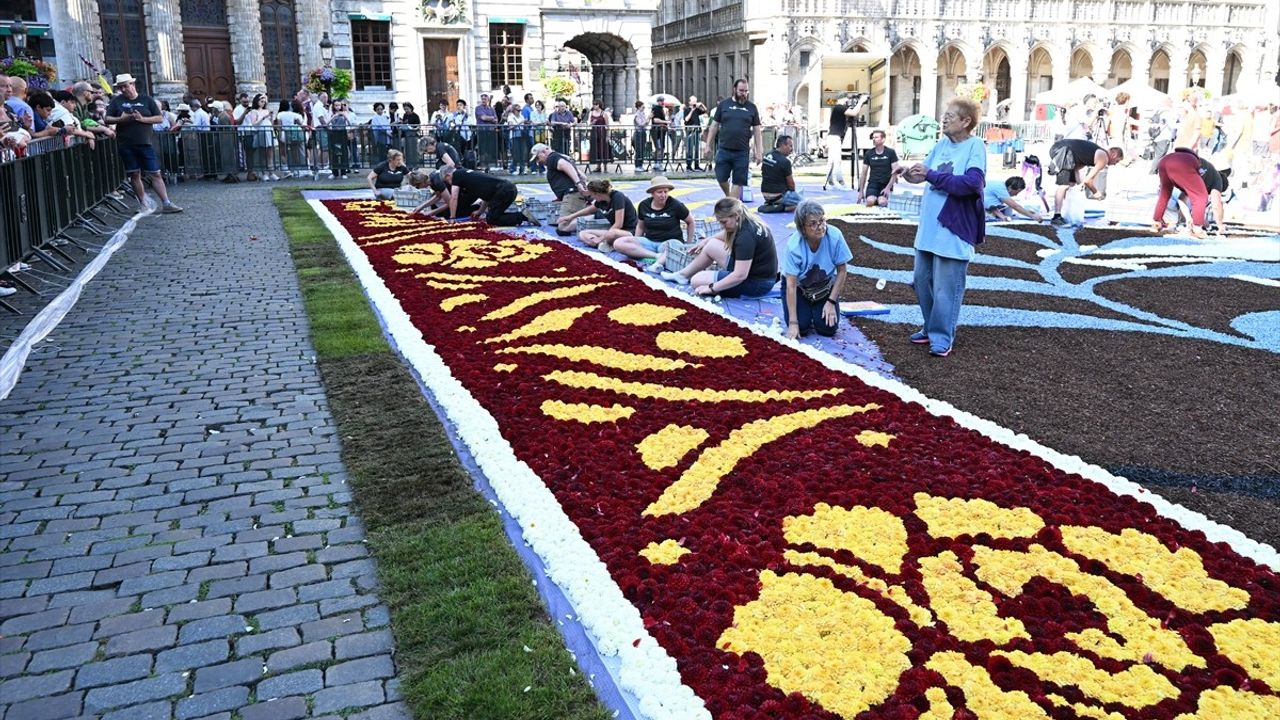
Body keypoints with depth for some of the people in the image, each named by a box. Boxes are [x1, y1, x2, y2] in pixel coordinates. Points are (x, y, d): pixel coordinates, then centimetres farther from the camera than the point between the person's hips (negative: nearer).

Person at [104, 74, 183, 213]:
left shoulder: (146, 100, 5)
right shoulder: (117, 101, 7)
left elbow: (159, 118, 1)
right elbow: (107, 119, 5)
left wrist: (142, 119, -14)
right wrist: (120, 119, -14)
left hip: (145, 143, -1)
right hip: (126, 145, 1)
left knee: (155, 174, -4)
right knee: (134, 175, 6)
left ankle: (166, 204, -5)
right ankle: (144, 205, 14)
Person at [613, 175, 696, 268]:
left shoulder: (675, 205, -6)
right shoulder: (644, 205, 4)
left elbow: (690, 222, 8)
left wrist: (689, 244, 7)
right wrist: (635, 244, 11)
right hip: (649, 241, 5)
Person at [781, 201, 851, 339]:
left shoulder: (835, 236, -26)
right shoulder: (793, 245, -30)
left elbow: (842, 270, -11)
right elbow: (791, 285, -27)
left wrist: (831, 301, -14)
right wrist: (793, 322, -28)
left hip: (825, 286, 2)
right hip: (798, 287, -2)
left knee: (828, 328, -13)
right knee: (801, 327, -19)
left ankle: (816, 309, 21)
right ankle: (805, 309, 16)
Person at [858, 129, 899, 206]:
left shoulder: (890, 152, 1)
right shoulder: (868, 153, 6)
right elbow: (864, 173, 9)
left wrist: (888, 187, -12)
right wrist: (861, 191, 5)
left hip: (886, 184, -1)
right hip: (873, 183, 1)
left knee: (882, 202, -29)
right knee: (870, 201, -29)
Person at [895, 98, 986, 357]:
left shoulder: (975, 146, -10)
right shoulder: (941, 144, 9)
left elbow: (972, 183, -23)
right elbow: (925, 174, 13)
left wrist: (931, 175, -21)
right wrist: (910, 173, -9)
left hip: (954, 228, -7)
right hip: (929, 226, 7)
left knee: (946, 286, -3)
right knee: (922, 280, 14)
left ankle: (942, 337, 7)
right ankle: (931, 328, 29)